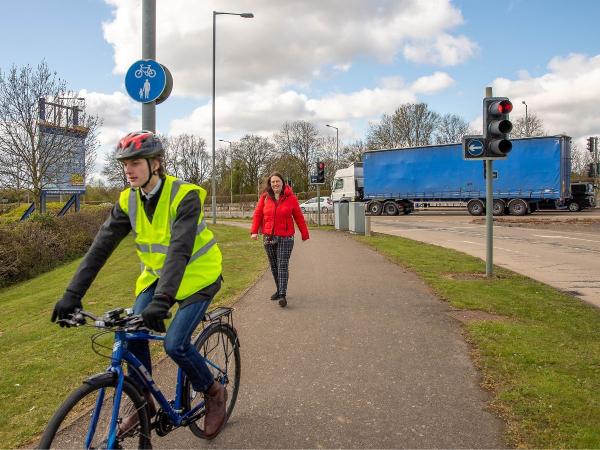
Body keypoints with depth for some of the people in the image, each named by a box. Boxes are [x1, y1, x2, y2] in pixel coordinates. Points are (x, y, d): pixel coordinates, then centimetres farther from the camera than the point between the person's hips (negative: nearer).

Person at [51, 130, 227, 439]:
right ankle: (144, 403, 16)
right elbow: (101, 245, -9)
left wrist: (162, 301, -44)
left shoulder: (184, 196, -25)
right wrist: (72, 294, -16)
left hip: (196, 274, -6)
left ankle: (214, 393, 12)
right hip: (157, 273, 6)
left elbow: (179, 250, -34)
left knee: (175, 343, -16)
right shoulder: (128, 201, -6)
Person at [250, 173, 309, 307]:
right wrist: (254, 231, -9)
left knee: (283, 265, -9)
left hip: (285, 238, -3)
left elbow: (298, 216, 1)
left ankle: (282, 295, -10)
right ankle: (279, 290, 29)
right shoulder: (264, 197, 3)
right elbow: (257, 214, 4)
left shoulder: (290, 198, -2)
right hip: (268, 237, 3)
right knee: (274, 266, 13)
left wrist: (304, 234, 3)